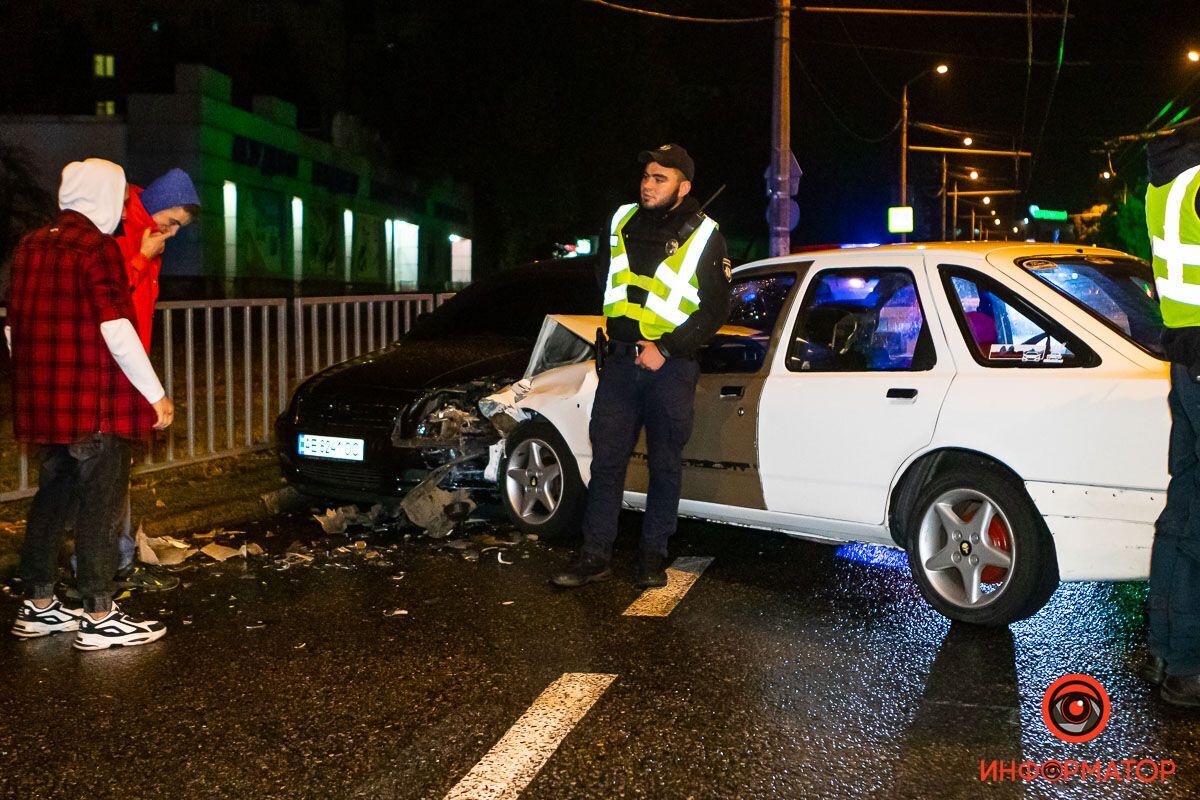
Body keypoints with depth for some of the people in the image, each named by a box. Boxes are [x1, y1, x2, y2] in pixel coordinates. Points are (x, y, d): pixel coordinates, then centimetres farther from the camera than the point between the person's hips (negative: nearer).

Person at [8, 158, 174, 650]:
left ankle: (38, 607, 24)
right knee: (100, 507, -2)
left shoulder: (31, 246, 12)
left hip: (45, 403, 8)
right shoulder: (97, 247, -12)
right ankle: (99, 618, 3)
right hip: (96, 405, -8)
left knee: (51, 499, 16)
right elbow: (116, 330, -19)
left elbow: (17, 323, 16)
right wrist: (155, 395, -14)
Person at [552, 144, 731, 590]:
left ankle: (653, 557, 16)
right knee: (606, 458, 2)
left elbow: (716, 309, -6)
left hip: (671, 365, -3)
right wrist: (622, 327, 14)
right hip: (621, 359, 4)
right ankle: (595, 556, 9)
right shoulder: (623, 222, 9)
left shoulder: (702, 236, -4)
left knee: (665, 464, 5)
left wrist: (665, 348, -12)